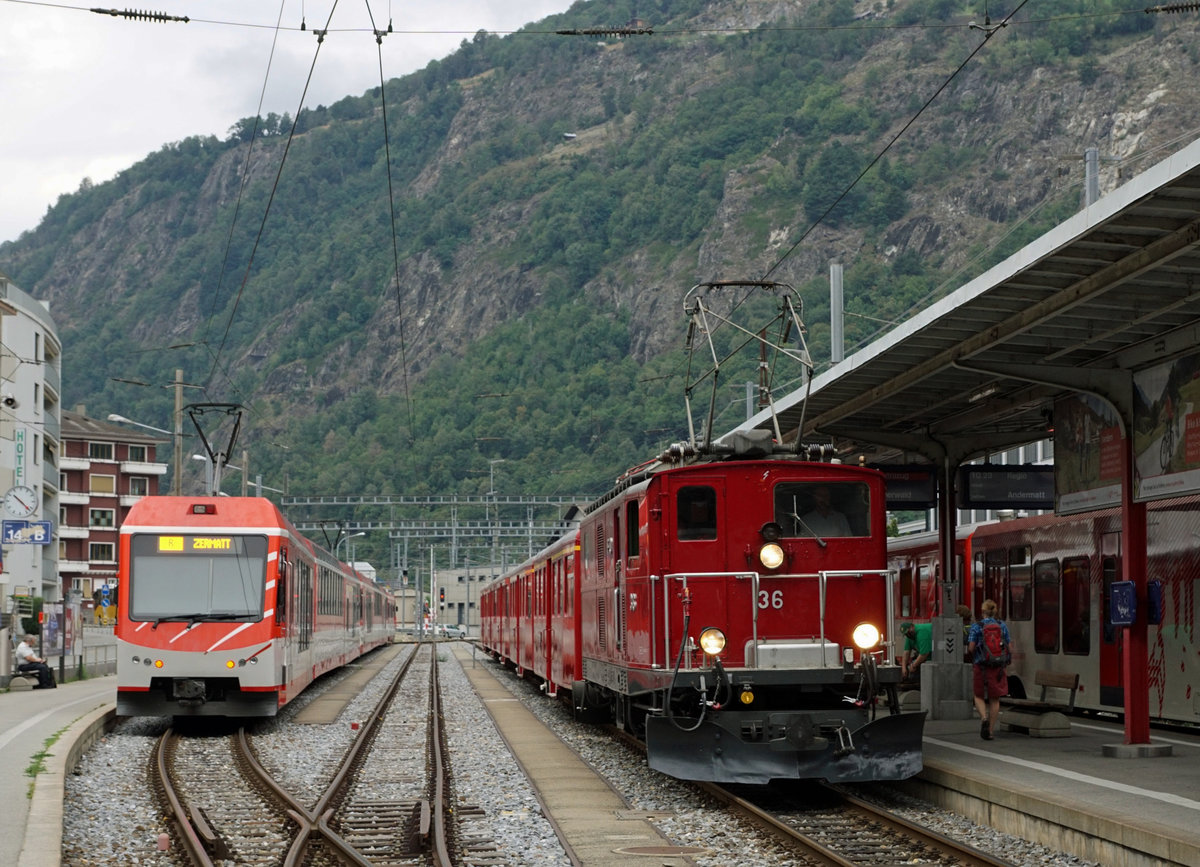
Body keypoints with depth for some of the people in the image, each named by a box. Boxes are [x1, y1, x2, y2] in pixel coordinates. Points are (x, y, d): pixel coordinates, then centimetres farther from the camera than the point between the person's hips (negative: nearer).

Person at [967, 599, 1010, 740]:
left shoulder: (976, 626, -6)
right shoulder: (1002, 625, 1)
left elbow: (971, 648, -11)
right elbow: (1010, 648, 1)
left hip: (982, 666, -2)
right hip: (999, 667, 2)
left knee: (979, 696, 13)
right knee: (995, 699, 11)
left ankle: (984, 718, -15)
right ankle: (991, 730, 10)